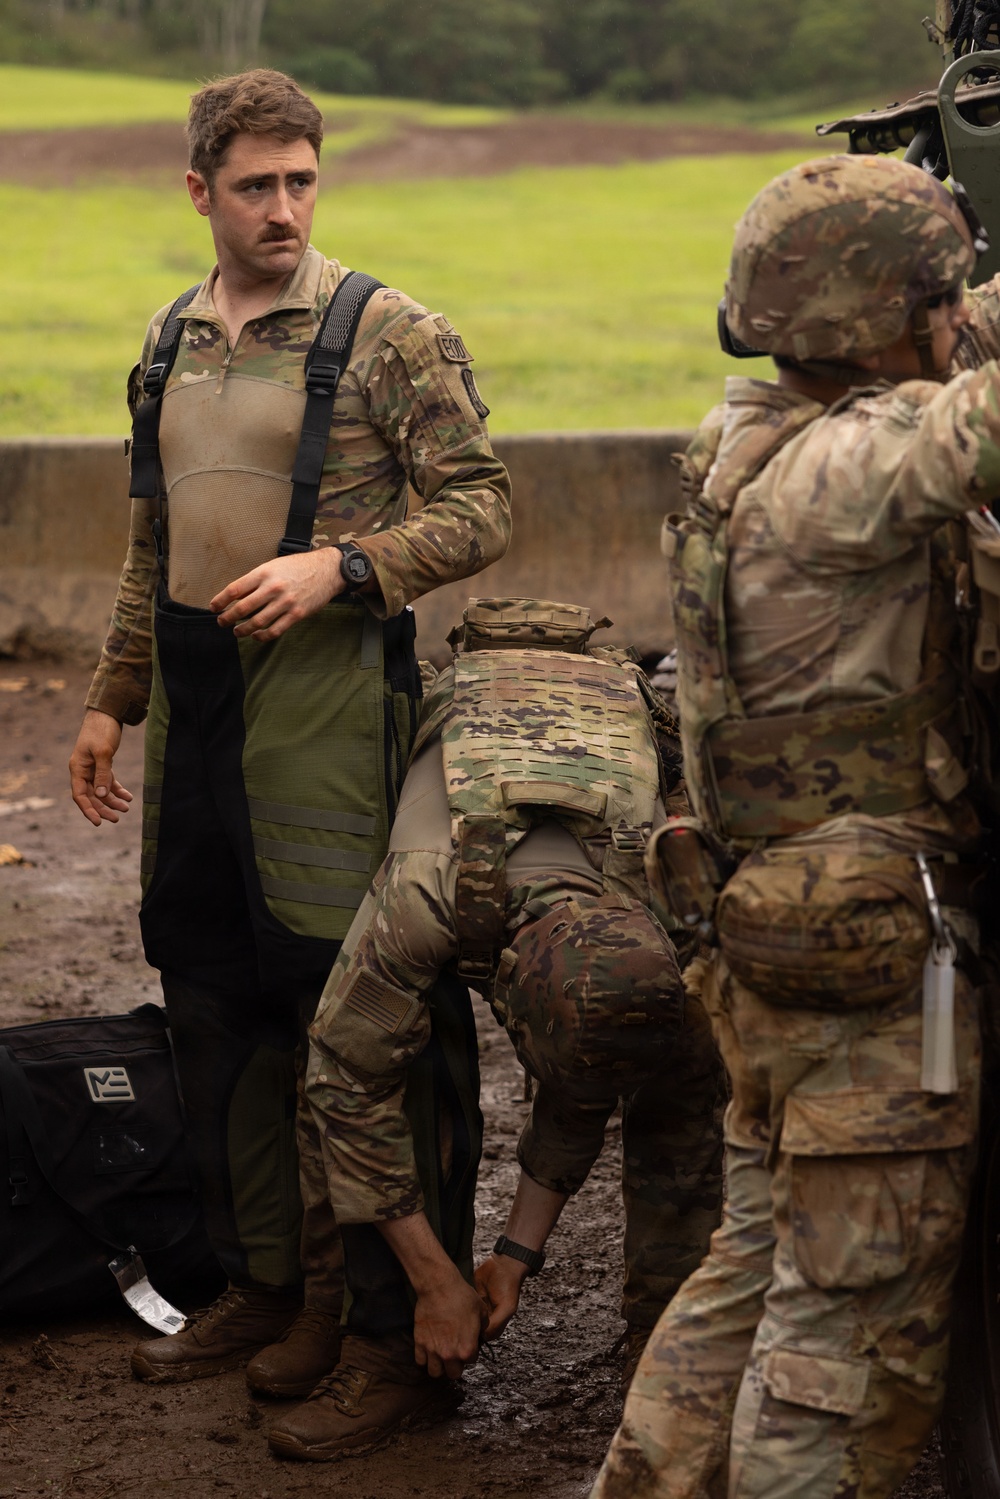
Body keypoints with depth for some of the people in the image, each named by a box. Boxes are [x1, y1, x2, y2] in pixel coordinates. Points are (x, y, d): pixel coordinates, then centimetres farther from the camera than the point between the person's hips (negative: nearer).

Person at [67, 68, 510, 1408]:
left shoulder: (386, 334, -4)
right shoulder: (172, 342, 15)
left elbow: (482, 512, -7)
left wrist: (339, 564, -19)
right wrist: (113, 697, 19)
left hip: (322, 691, -6)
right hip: (194, 693, 6)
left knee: (328, 997, -4)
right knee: (211, 998, 9)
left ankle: (343, 1289, 10)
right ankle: (259, 1281, 21)